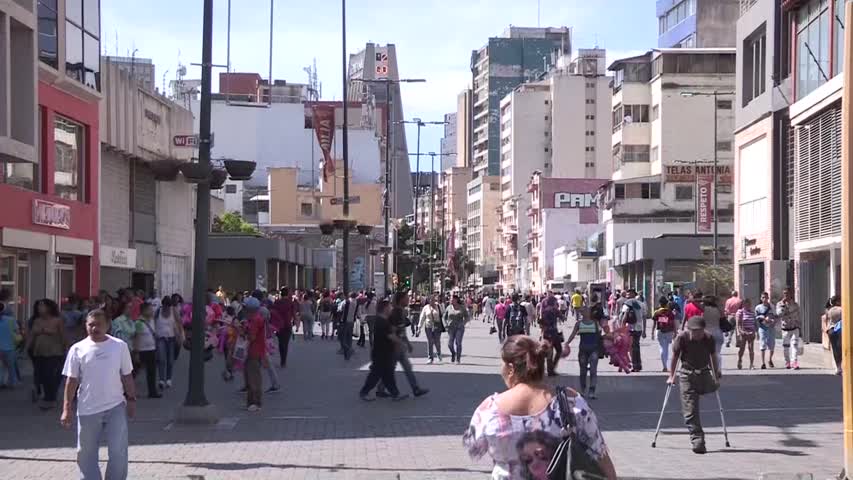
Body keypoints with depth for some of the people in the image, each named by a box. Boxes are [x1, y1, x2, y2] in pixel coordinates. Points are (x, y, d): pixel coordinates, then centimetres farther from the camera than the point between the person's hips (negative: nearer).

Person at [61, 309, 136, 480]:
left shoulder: (120, 346, -1)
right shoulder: (78, 349, -2)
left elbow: (127, 376, 7)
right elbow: (72, 380, 0)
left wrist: (131, 399, 5)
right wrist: (66, 409, -2)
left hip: (116, 407, -1)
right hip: (87, 410, 1)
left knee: (118, 452, -5)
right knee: (86, 453, 9)